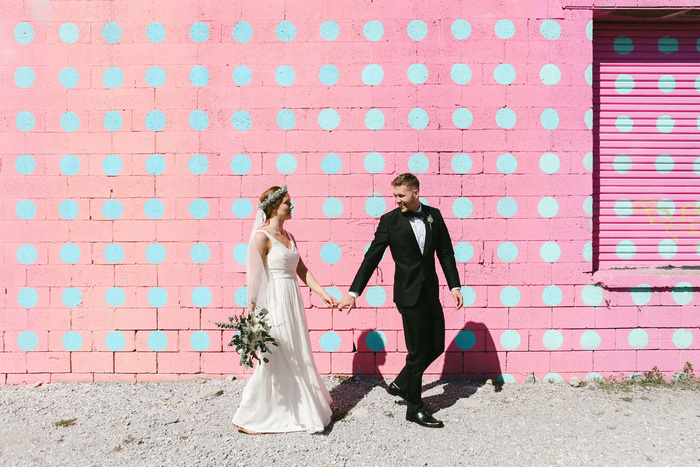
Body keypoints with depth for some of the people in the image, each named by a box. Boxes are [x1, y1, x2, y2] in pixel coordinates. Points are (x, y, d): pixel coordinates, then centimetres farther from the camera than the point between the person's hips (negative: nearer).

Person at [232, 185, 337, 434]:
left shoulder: (288, 236, 12)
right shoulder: (262, 236, -12)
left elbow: (302, 270, 14)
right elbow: (255, 277, -14)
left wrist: (323, 293, 9)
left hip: (292, 302, 8)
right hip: (274, 303, -8)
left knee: (296, 358, 16)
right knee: (273, 361, 0)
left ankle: (295, 410, 34)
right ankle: (247, 418, 17)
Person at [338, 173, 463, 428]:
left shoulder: (434, 215, 5)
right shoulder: (390, 220, -6)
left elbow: (445, 252, 10)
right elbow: (371, 258, -6)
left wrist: (455, 285, 4)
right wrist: (353, 293, -7)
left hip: (431, 292, 5)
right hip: (409, 294, -5)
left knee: (436, 347, 12)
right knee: (418, 351, 1)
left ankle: (400, 384, 32)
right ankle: (414, 408, 19)